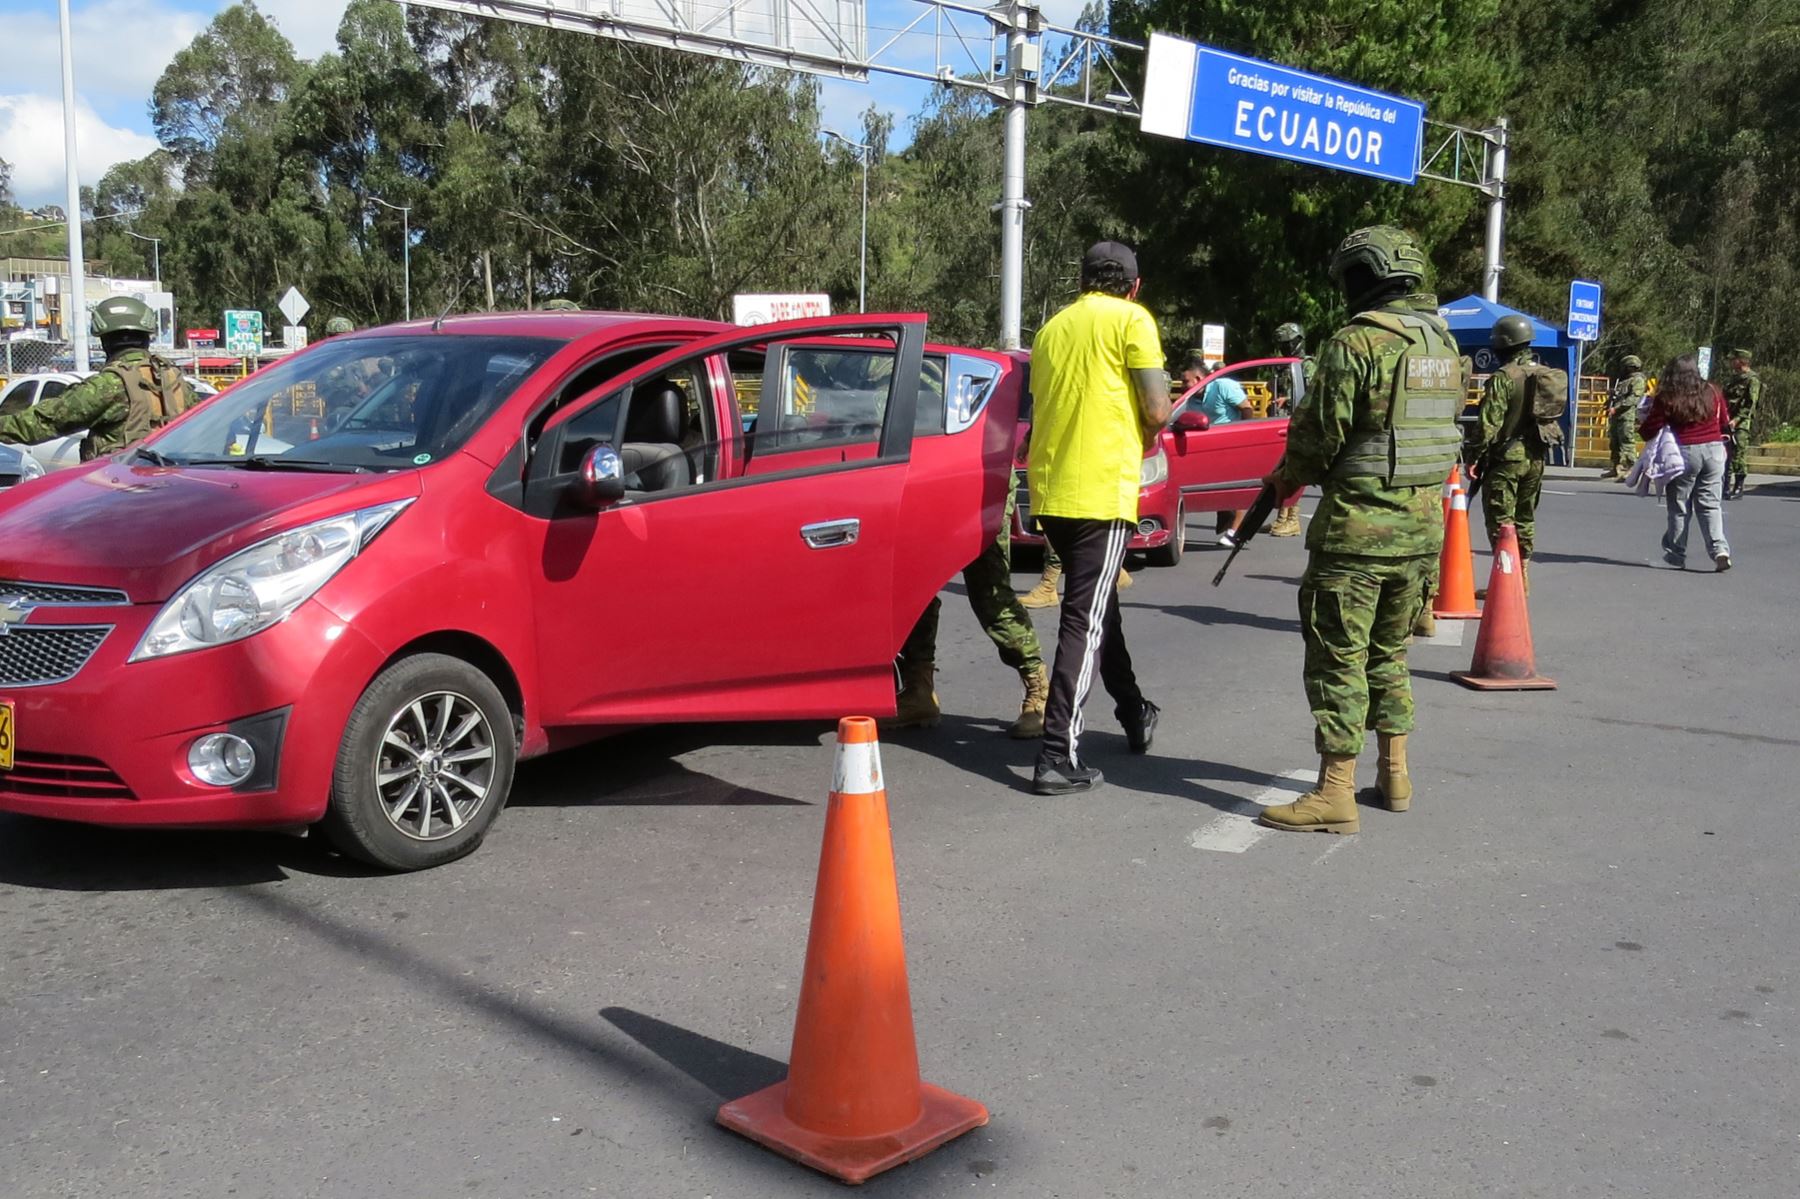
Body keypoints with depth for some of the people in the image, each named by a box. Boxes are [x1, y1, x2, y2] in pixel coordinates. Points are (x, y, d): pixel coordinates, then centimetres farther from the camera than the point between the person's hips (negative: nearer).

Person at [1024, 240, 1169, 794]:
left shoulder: (1053, 327, 17)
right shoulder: (1131, 319, -2)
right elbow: (1156, 411, -9)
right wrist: (1147, 435, 13)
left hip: (1049, 492, 7)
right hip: (1101, 492, -7)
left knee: (1097, 605, 21)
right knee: (1085, 620, -6)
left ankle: (1136, 716, 37)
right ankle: (1058, 756, -9)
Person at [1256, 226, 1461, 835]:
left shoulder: (1357, 341, -14)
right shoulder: (1444, 343, 11)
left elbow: (1322, 432, -14)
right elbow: (1442, 428, 16)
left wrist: (1289, 474, 6)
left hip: (1358, 525, -8)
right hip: (1423, 523, 8)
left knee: (1338, 658, -2)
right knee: (1388, 651, 19)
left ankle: (1335, 793, -1)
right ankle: (1394, 774, 26)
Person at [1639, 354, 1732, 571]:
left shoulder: (1666, 399, -9)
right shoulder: (1712, 393, 3)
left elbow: (1648, 431, -9)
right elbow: (1725, 423, 15)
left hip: (1684, 453, -3)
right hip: (1714, 450, 3)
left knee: (1679, 506, 9)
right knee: (1710, 504, 8)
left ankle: (1676, 554, 15)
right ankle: (1720, 549, -7)